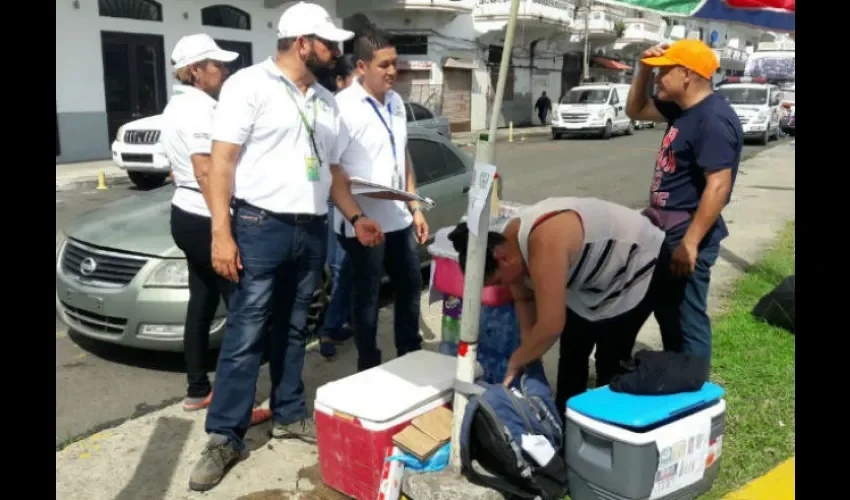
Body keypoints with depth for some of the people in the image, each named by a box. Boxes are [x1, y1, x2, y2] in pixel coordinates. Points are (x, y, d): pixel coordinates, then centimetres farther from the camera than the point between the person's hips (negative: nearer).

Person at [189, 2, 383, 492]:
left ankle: (290, 414, 27)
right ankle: (225, 436, 6)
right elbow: (222, 161, -11)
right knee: (246, 335, -4)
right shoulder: (249, 84, -6)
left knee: (293, 330, 14)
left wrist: (356, 216, 10)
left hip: (312, 230, 6)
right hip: (262, 226, -6)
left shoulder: (326, 101, 14)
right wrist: (222, 232, -17)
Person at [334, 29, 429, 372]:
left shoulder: (396, 102, 10)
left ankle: (411, 357, 34)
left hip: (398, 218, 8)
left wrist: (415, 207, 15)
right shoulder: (343, 105, -15)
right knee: (367, 297, 7)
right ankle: (369, 367, 24)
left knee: (410, 286, 17)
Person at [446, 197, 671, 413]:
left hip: (639, 261, -8)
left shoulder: (544, 244, -41)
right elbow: (524, 299, 2)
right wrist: (527, 353, -5)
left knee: (610, 359, -6)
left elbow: (551, 326, -40)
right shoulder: (508, 241, -13)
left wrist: (516, 362, -24)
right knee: (571, 352, 10)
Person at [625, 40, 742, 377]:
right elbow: (634, 111, 23)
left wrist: (689, 244, -27)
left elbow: (718, 186, -25)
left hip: (687, 236, -10)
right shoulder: (682, 109, 9)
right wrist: (644, 70, 5)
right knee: (667, 313, 21)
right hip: (668, 232, 10)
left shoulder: (713, 119, -20)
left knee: (687, 320, -1)